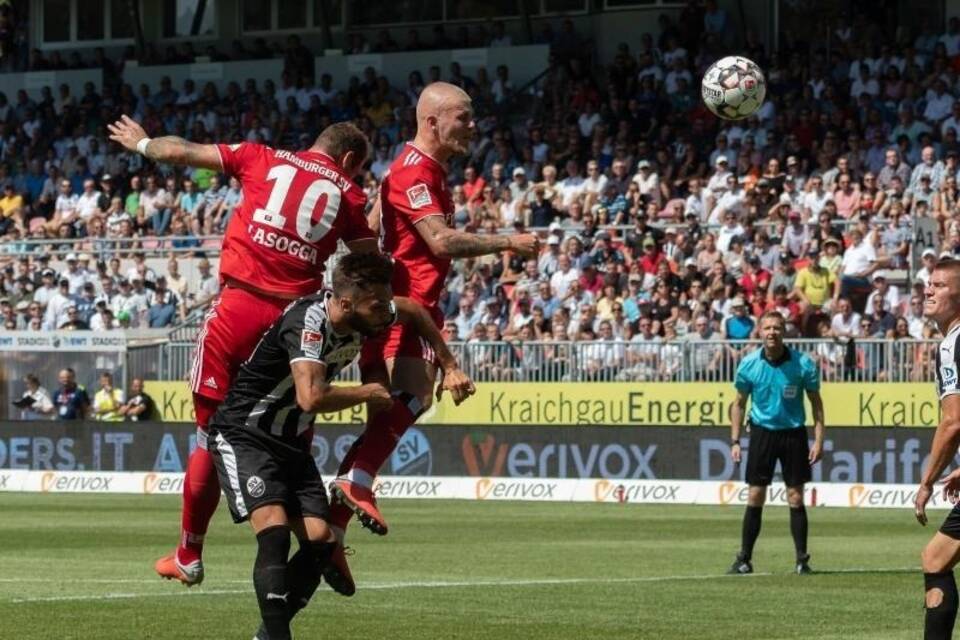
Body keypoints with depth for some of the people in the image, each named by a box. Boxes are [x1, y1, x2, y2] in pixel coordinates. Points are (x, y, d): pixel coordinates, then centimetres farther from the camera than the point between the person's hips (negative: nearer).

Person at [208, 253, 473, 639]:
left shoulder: (369, 314, -5)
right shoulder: (309, 322, -30)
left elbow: (414, 312, 19)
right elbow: (311, 398, -44)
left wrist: (450, 368, 17)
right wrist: (367, 394, -26)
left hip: (291, 443, 8)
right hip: (243, 436, -8)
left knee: (320, 540, -6)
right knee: (274, 531, -26)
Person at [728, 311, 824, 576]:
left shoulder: (802, 364, -8)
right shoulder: (749, 365, -4)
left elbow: (816, 402, 0)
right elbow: (739, 404, 8)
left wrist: (818, 440, -7)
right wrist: (735, 440, 1)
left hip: (793, 433, -1)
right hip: (762, 432, 1)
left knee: (796, 498, 0)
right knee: (755, 498, 0)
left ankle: (802, 560, 7)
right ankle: (744, 559, 7)